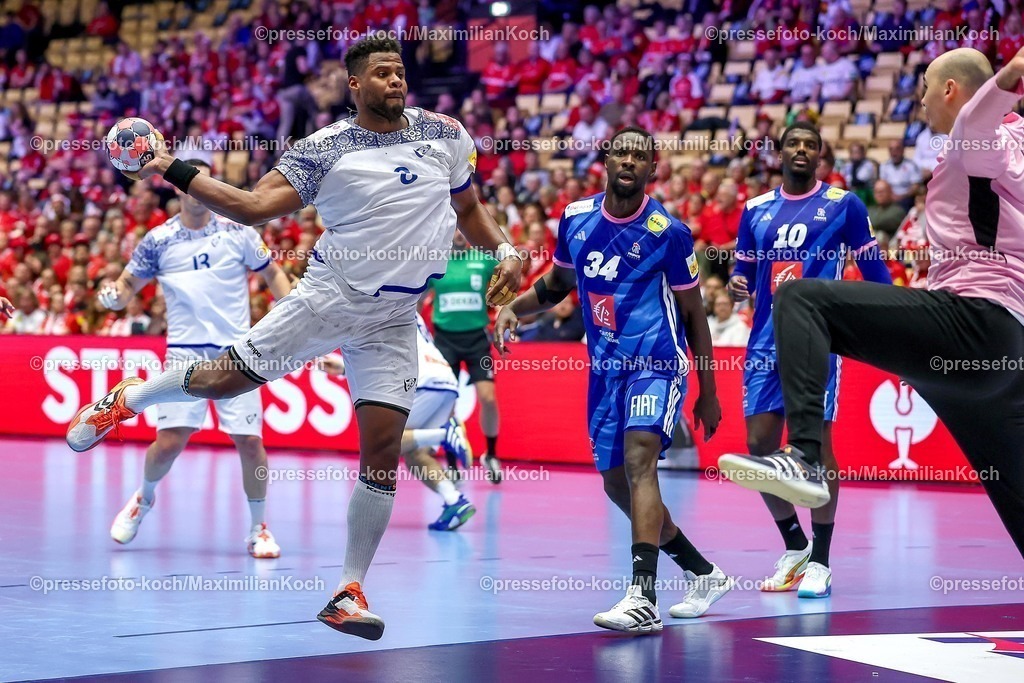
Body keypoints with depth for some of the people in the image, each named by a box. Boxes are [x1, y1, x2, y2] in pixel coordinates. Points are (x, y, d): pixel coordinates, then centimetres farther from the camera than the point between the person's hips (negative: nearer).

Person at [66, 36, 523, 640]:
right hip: (329, 297, -2)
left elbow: (469, 209, 18)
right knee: (226, 378, -5)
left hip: (393, 324, 2)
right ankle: (125, 399, 28)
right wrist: (177, 172, -16)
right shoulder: (325, 149, -6)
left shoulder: (444, 132, 3)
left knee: (383, 451, -6)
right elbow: (254, 208, -8)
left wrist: (505, 252, 2)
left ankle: (350, 593, 3)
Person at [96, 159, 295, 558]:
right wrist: (114, 296, -12)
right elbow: (128, 285, 11)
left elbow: (272, 274, 11)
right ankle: (143, 498, 22)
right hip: (185, 353, 0)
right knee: (170, 441, -10)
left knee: (249, 441, -6)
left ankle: (259, 529, 12)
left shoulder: (238, 232, 2)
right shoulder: (158, 240, 3)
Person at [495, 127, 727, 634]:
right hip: (604, 366, 7)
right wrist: (514, 308, 3)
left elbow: (693, 313, 0)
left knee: (639, 459, -27)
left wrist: (708, 393, 2)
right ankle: (704, 574, 30)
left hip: (657, 362, -6)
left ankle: (643, 598, -37)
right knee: (617, 485, 11)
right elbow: (556, 283, 22)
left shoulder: (668, 232, -8)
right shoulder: (575, 218, 5)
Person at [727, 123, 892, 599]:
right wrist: (737, 286, -4)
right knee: (759, 444, 0)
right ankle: (794, 549, 19)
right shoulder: (756, 210, 13)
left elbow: (873, 269, 5)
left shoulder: (843, 204, 2)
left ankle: (819, 563, 1)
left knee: (816, 442, -8)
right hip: (766, 342, 4)